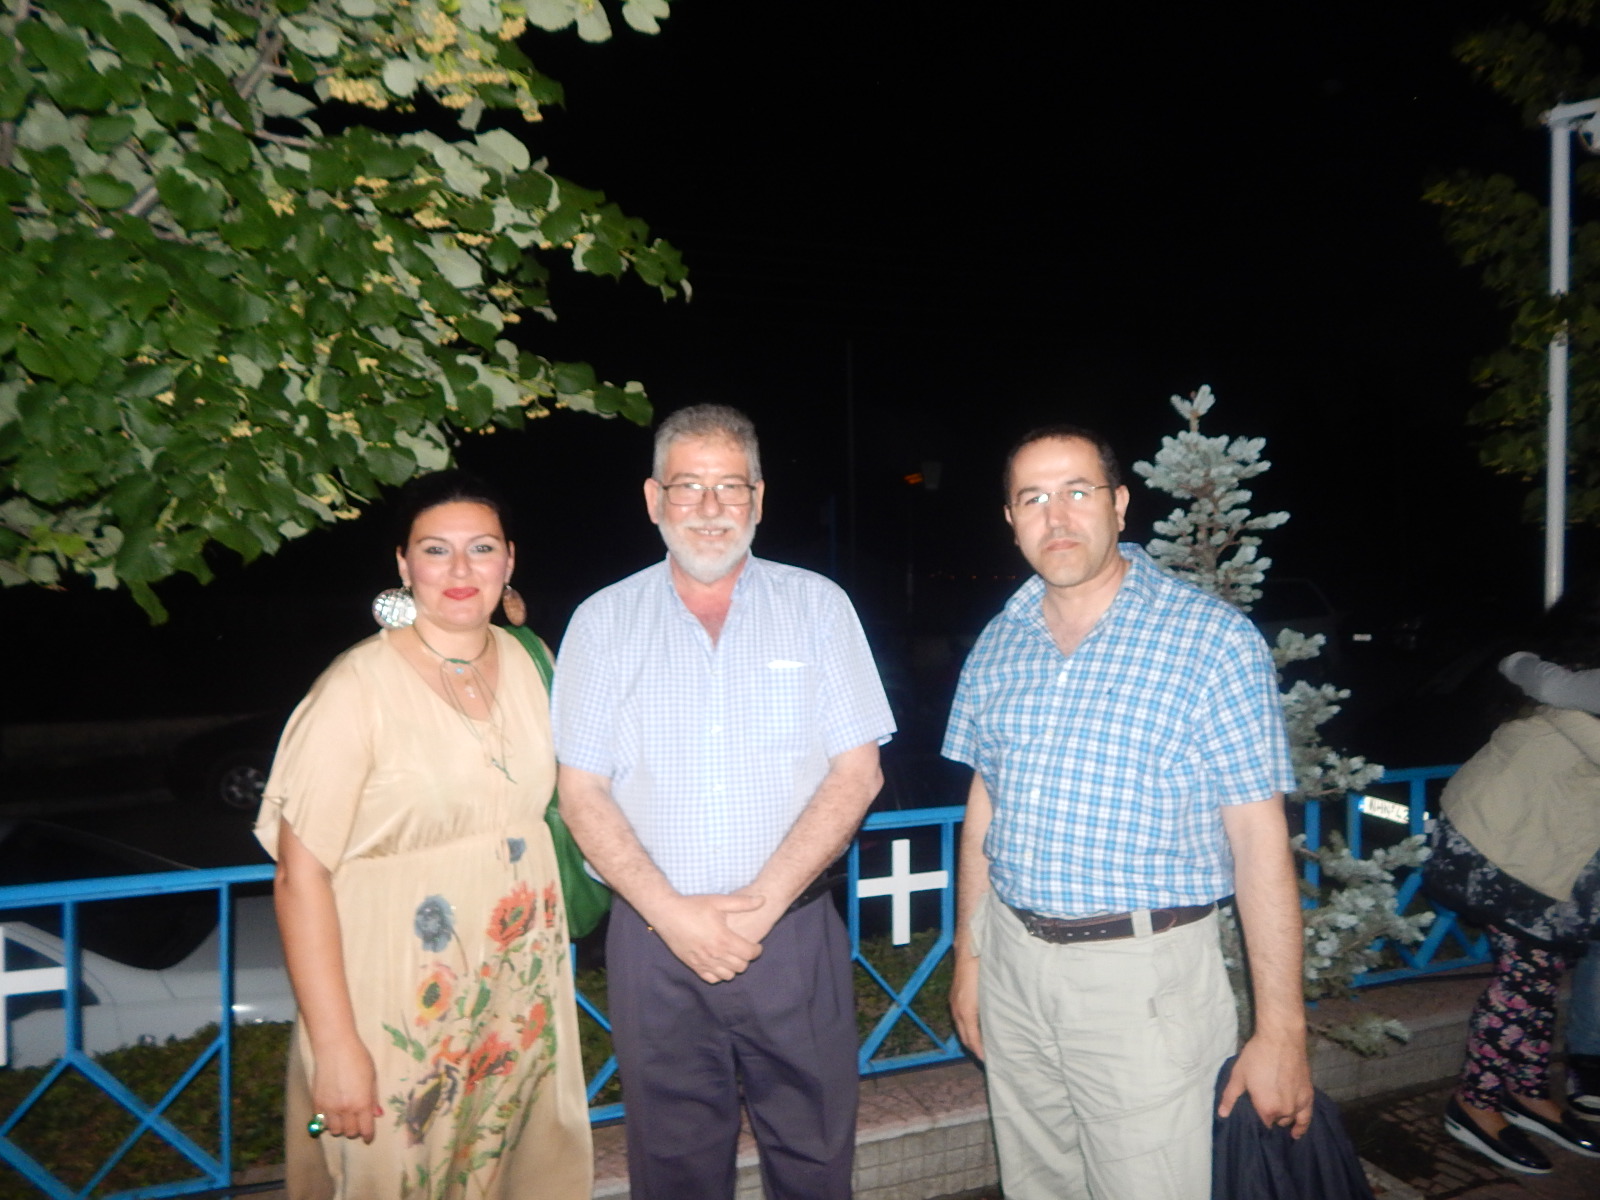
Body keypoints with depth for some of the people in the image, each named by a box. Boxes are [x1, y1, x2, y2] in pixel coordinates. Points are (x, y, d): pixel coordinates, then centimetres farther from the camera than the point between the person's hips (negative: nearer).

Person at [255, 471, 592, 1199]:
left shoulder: (522, 662, 3)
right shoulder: (360, 687, -16)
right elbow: (302, 876, -16)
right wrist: (336, 1047, -17)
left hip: (522, 997, 6)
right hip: (400, 1015, -5)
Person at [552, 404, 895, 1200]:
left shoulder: (817, 606, 2)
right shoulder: (603, 621, 3)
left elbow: (856, 772, -3)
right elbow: (582, 792, 0)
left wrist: (762, 901, -12)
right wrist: (673, 912, -12)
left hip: (794, 934, 0)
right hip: (654, 937, 1)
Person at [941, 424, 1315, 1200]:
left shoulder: (1213, 641, -10)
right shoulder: (999, 643, 5)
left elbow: (1260, 841, -11)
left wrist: (1281, 1029, -11)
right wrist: (968, 957, 13)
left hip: (1143, 972, -4)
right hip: (1012, 961, 5)